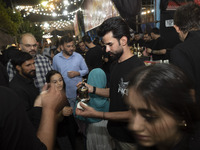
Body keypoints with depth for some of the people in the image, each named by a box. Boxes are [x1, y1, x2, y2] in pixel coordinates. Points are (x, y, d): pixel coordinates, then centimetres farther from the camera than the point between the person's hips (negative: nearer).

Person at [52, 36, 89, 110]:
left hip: (79, 92, 0)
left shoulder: (78, 56, -2)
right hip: (64, 93, 1)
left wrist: (77, 73, -15)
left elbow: (86, 70, 4)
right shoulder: (56, 58, 1)